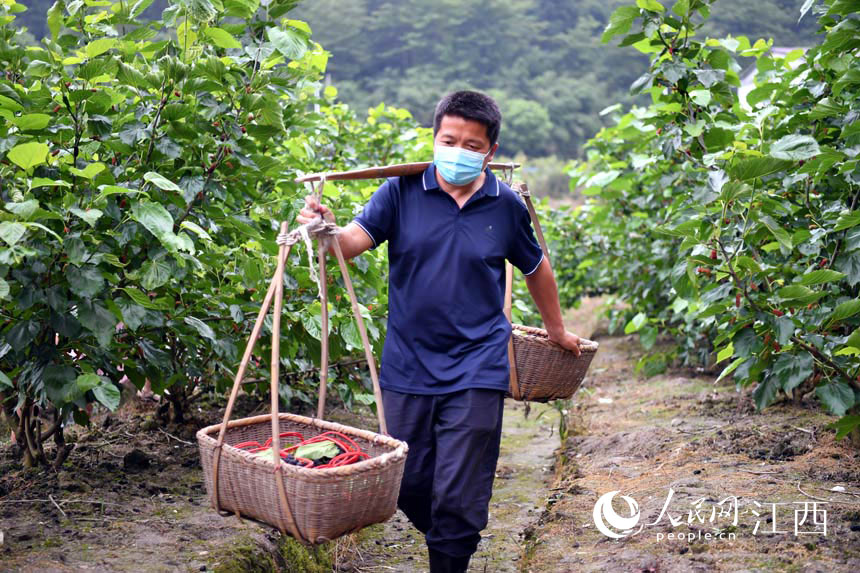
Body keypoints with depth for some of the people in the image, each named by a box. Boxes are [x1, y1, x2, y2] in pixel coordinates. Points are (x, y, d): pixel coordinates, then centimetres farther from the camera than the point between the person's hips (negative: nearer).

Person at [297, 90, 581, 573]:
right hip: (407, 369, 2)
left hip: (476, 372, -1)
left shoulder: (506, 206, 1)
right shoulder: (402, 192, -2)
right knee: (409, 487, 12)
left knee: (457, 497, -4)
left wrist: (557, 329, 27)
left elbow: (536, 267, 16)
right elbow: (355, 240, -14)